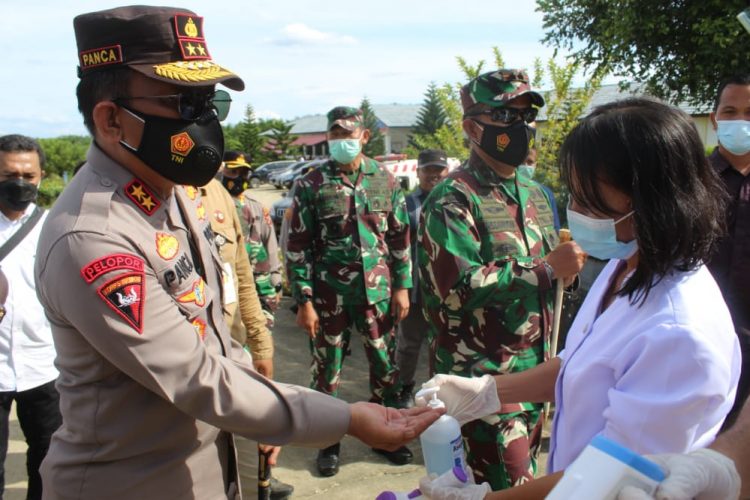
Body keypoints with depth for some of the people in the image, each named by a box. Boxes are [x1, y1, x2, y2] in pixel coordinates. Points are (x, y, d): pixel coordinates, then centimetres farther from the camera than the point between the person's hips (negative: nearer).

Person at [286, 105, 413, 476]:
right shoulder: (311, 185, -4)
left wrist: (401, 286, 4)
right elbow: (298, 247, -5)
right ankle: (329, 441, 29)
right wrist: (304, 301, -9)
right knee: (326, 372, 10)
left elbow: (400, 237, 8)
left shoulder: (385, 180, 4)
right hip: (329, 296, -2)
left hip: (378, 293, 2)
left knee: (385, 366, 12)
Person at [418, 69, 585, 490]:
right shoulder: (453, 200, -14)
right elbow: (459, 287, -25)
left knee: (524, 474, 21)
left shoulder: (535, 195, 11)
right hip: (481, 376, -8)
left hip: (535, 370, 8)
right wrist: (546, 269, -24)